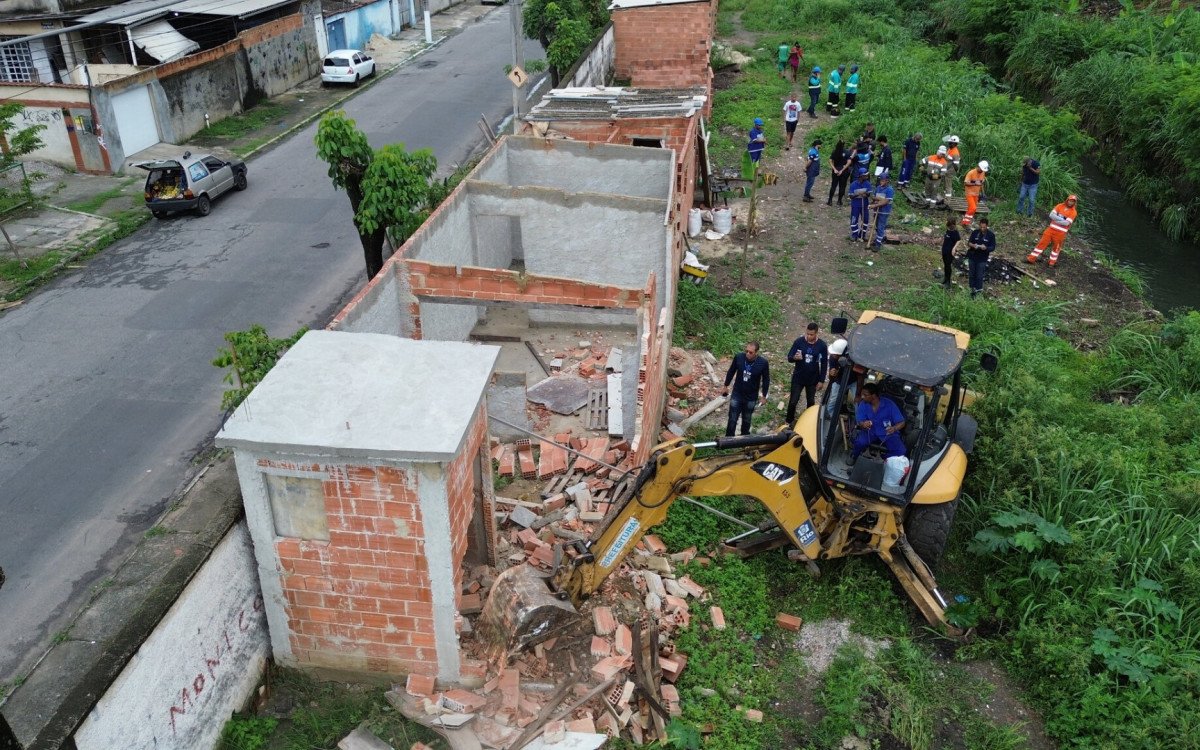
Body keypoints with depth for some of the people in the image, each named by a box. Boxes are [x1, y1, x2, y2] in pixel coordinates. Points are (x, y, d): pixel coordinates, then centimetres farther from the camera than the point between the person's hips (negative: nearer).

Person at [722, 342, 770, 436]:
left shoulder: (763, 363, -20)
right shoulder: (739, 357, -18)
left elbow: (766, 380, -4)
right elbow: (731, 372, 0)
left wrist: (764, 396, 1)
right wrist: (726, 386, 9)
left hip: (751, 397, 0)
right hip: (737, 394, 0)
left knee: (746, 420, 18)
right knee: (732, 420, 5)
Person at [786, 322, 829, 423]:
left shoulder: (822, 346, -12)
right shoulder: (799, 342, -13)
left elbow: (824, 364, -2)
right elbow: (789, 357, -9)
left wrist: (821, 380, -3)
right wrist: (795, 357, -33)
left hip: (813, 379, 1)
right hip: (798, 378, -1)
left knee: (811, 401, 16)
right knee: (793, 401, 2)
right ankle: (789, 422, 21)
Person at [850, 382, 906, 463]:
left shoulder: (889, 404, -17)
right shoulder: (863, 404, -10)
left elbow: (901, 422, -15)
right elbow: (859, 422, -10)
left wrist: (894, 428, -38)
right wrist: (863, 424, -36)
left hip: (888, 432, -1)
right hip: (870, 431, 1)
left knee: (900, 451, -25)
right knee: (860, 441, -31)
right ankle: (854, 457, 4)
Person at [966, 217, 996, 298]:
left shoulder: (991, 235, -7)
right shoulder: (975, 232, -2)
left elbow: (993, 248, -6)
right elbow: (969, 242, 2)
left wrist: (985, 248, -27)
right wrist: (973, 245, -22)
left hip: (982, 259, -3)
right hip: (972, 257, 3)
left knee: (979, 276, 1)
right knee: (971, 274, 12)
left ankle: (978, 291, 13)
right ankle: (973, 289, 26)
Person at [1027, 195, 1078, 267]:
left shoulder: (1073, 212, -7)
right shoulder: (1060, 206, 3)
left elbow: (1066, 223, -17)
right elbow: (1051, 215, -8)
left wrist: (1056, 219, -11)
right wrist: (1062, 219, -16)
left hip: (1060, 232, -2)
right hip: (1051, 229, 2)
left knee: (1056, 247, 9)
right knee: (1042, 243, 1)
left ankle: (1052, 263, 23)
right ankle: (1031, 258, 5)